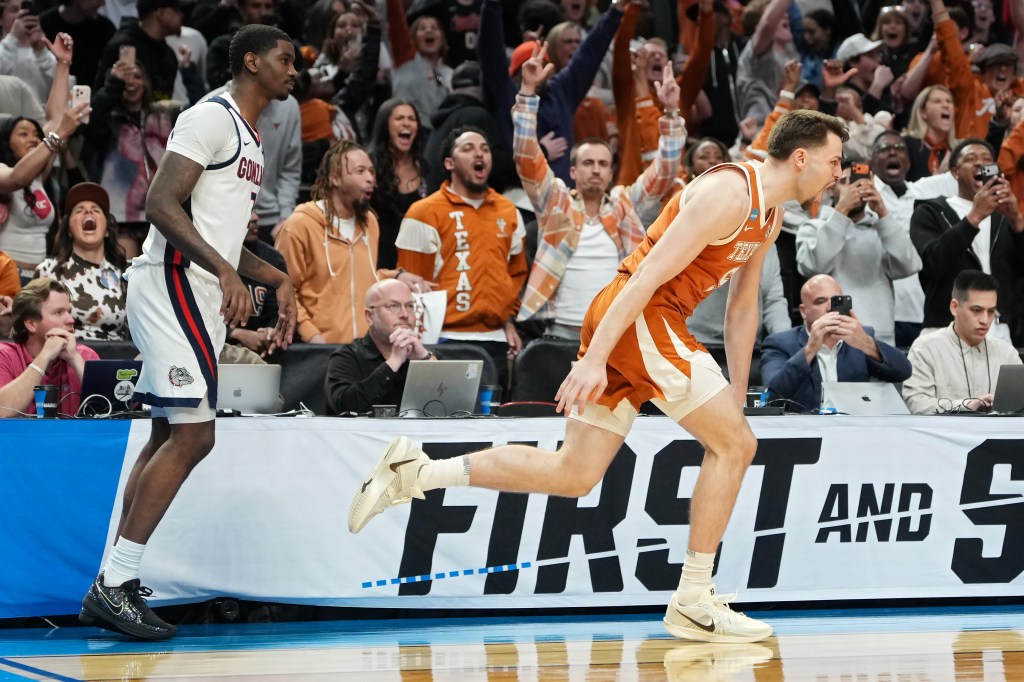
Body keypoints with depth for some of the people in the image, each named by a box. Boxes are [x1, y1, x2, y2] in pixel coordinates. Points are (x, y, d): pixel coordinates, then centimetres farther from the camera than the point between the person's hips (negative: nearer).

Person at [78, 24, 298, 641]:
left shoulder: (252, 142, 21)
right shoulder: (212, 119, -10)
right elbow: (161, 203, -20)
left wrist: (277, 279, 20)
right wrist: (223, 270, -29)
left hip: (202, 297, 10)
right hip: (173, 283, -10)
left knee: (170, 437, 9)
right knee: (192, 436, -15)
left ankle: (114, 585, 12)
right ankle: (115, 584, -14)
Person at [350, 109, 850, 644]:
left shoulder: (769, 217, 16)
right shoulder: (728, 193, -16)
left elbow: (743, 306, 26)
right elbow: (649, 275, -21)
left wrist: (737, 394, 24)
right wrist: (595, 359, -26)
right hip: (639, 318, -10)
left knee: (574, 475, 8)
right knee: (734, 444, -5)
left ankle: (417, 473, 6)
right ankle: (693, 603, 0)